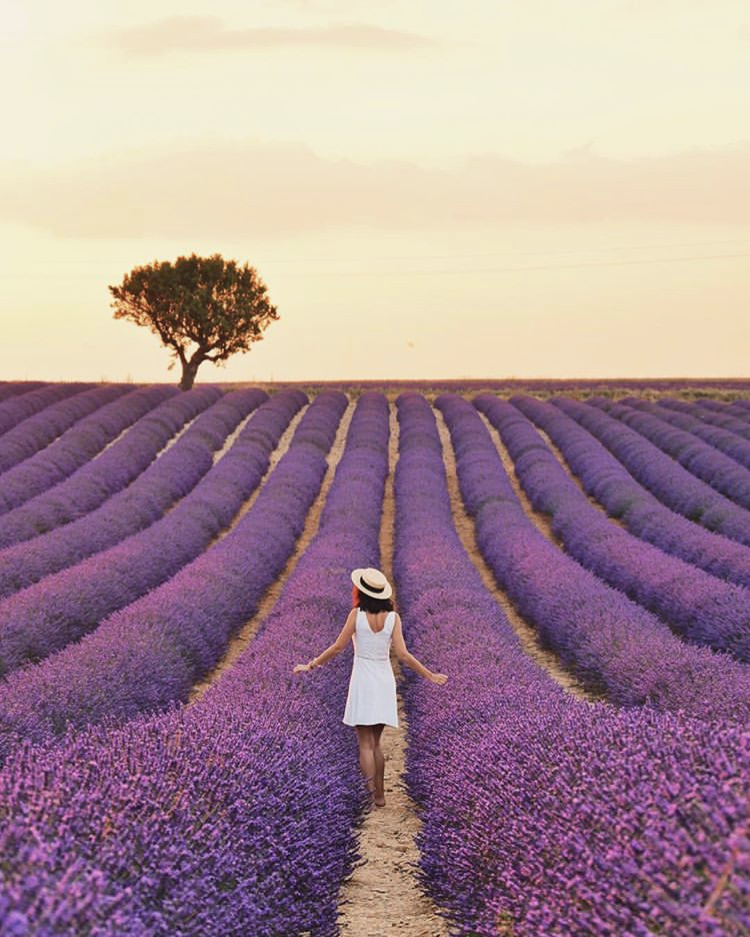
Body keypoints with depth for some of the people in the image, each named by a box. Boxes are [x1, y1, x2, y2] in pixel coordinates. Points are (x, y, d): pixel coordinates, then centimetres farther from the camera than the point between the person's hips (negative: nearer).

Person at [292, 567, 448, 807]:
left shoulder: (357, 614, -9)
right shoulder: (393, 617, -3)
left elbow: (337, 647, -5)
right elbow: (402, 654, -8)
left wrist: (311, 665, 8)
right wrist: (429, 675, 1)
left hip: (362, 681, -3)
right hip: (385, 681, 3)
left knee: (365, 744, -1)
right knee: (375, 743, 17)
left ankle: (372, 789, -17)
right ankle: (380, 794, 18)